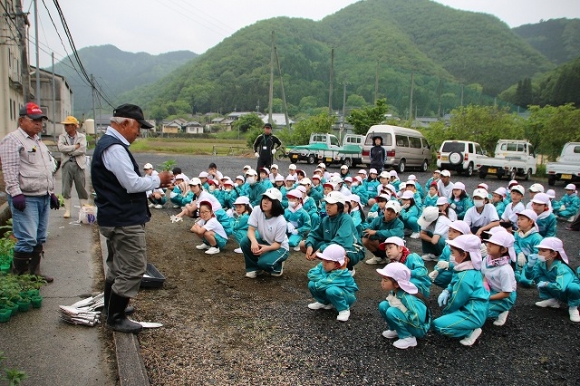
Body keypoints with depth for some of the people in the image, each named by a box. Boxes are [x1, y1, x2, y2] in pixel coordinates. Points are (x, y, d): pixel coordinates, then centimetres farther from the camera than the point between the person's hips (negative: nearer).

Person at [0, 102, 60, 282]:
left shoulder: (38, 141, 21)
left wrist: (51, 192, 24)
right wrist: (16, 193, -22)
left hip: (43, 198, 9)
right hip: (25, 199, -9)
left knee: (39, 239, 12)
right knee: (27, 240, -11)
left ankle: (34, 272, 21)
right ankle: (19, 276, 0)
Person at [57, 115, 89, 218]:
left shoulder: (81, 136, 4)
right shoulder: (62, 136, 9)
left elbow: (82, 150, -12)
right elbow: (61, 147, -9)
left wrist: (67, 150, -9)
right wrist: (75, 146, -11)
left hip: (79, 164, -2)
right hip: (67, 164, 2)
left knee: (81, 188, 3)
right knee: (66, 189, 4)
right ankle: (67, 210, 12)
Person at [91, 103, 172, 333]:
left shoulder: (108, 144, 15)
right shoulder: (114, 148, -19)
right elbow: (132, 184, -23)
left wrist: (154, 183, 9)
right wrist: (158, 180, -7)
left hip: (114, 219, 11)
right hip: (125, 221, -11)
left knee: (117, 266, 22)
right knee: (133, 270, -3)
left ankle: (112, 310, 37)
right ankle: (116, 318, 9)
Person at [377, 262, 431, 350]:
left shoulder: (407, 298, -32)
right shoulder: (394, 291, -9)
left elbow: (418, 319, -37)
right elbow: (392, 303, 11)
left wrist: (400, 307, -29)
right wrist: (391, 302, -10)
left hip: (419, 328, -8)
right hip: (407, 321, 8)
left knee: (391, 312, -27)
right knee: (383, 305, -5)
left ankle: (408, 338, -10)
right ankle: (395, 330, 12)